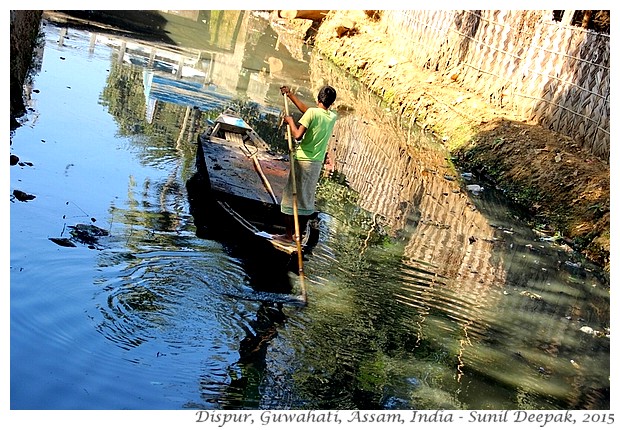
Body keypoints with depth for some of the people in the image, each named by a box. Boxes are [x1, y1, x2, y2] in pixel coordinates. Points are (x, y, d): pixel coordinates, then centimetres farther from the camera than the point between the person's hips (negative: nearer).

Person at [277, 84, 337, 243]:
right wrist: (290, 95, 19)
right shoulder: (333, 117, 5)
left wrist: (290, 121, -3)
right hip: (317, 163, 6)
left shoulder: (312, 112, -13)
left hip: (302, 160, -5)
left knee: (291, 196, 4)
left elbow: (297, 135, -20)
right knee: (307, 199, 14)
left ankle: (288, 235, 6)